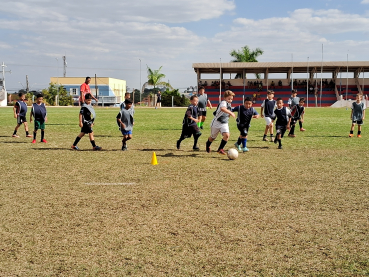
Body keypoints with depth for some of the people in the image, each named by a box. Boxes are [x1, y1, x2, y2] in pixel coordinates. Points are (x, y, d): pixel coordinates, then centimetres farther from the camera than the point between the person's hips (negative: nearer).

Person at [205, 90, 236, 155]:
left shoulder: (229, 105, 6)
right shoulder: (223, 103, -22)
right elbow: (222, 108, -47)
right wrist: (230, 113, -55)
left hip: (224, 123, 6)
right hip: (216, 123, -6)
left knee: (227, 135, -19)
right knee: (213, 137, 14)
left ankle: (220, 149, -7)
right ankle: (208, 144, 47)